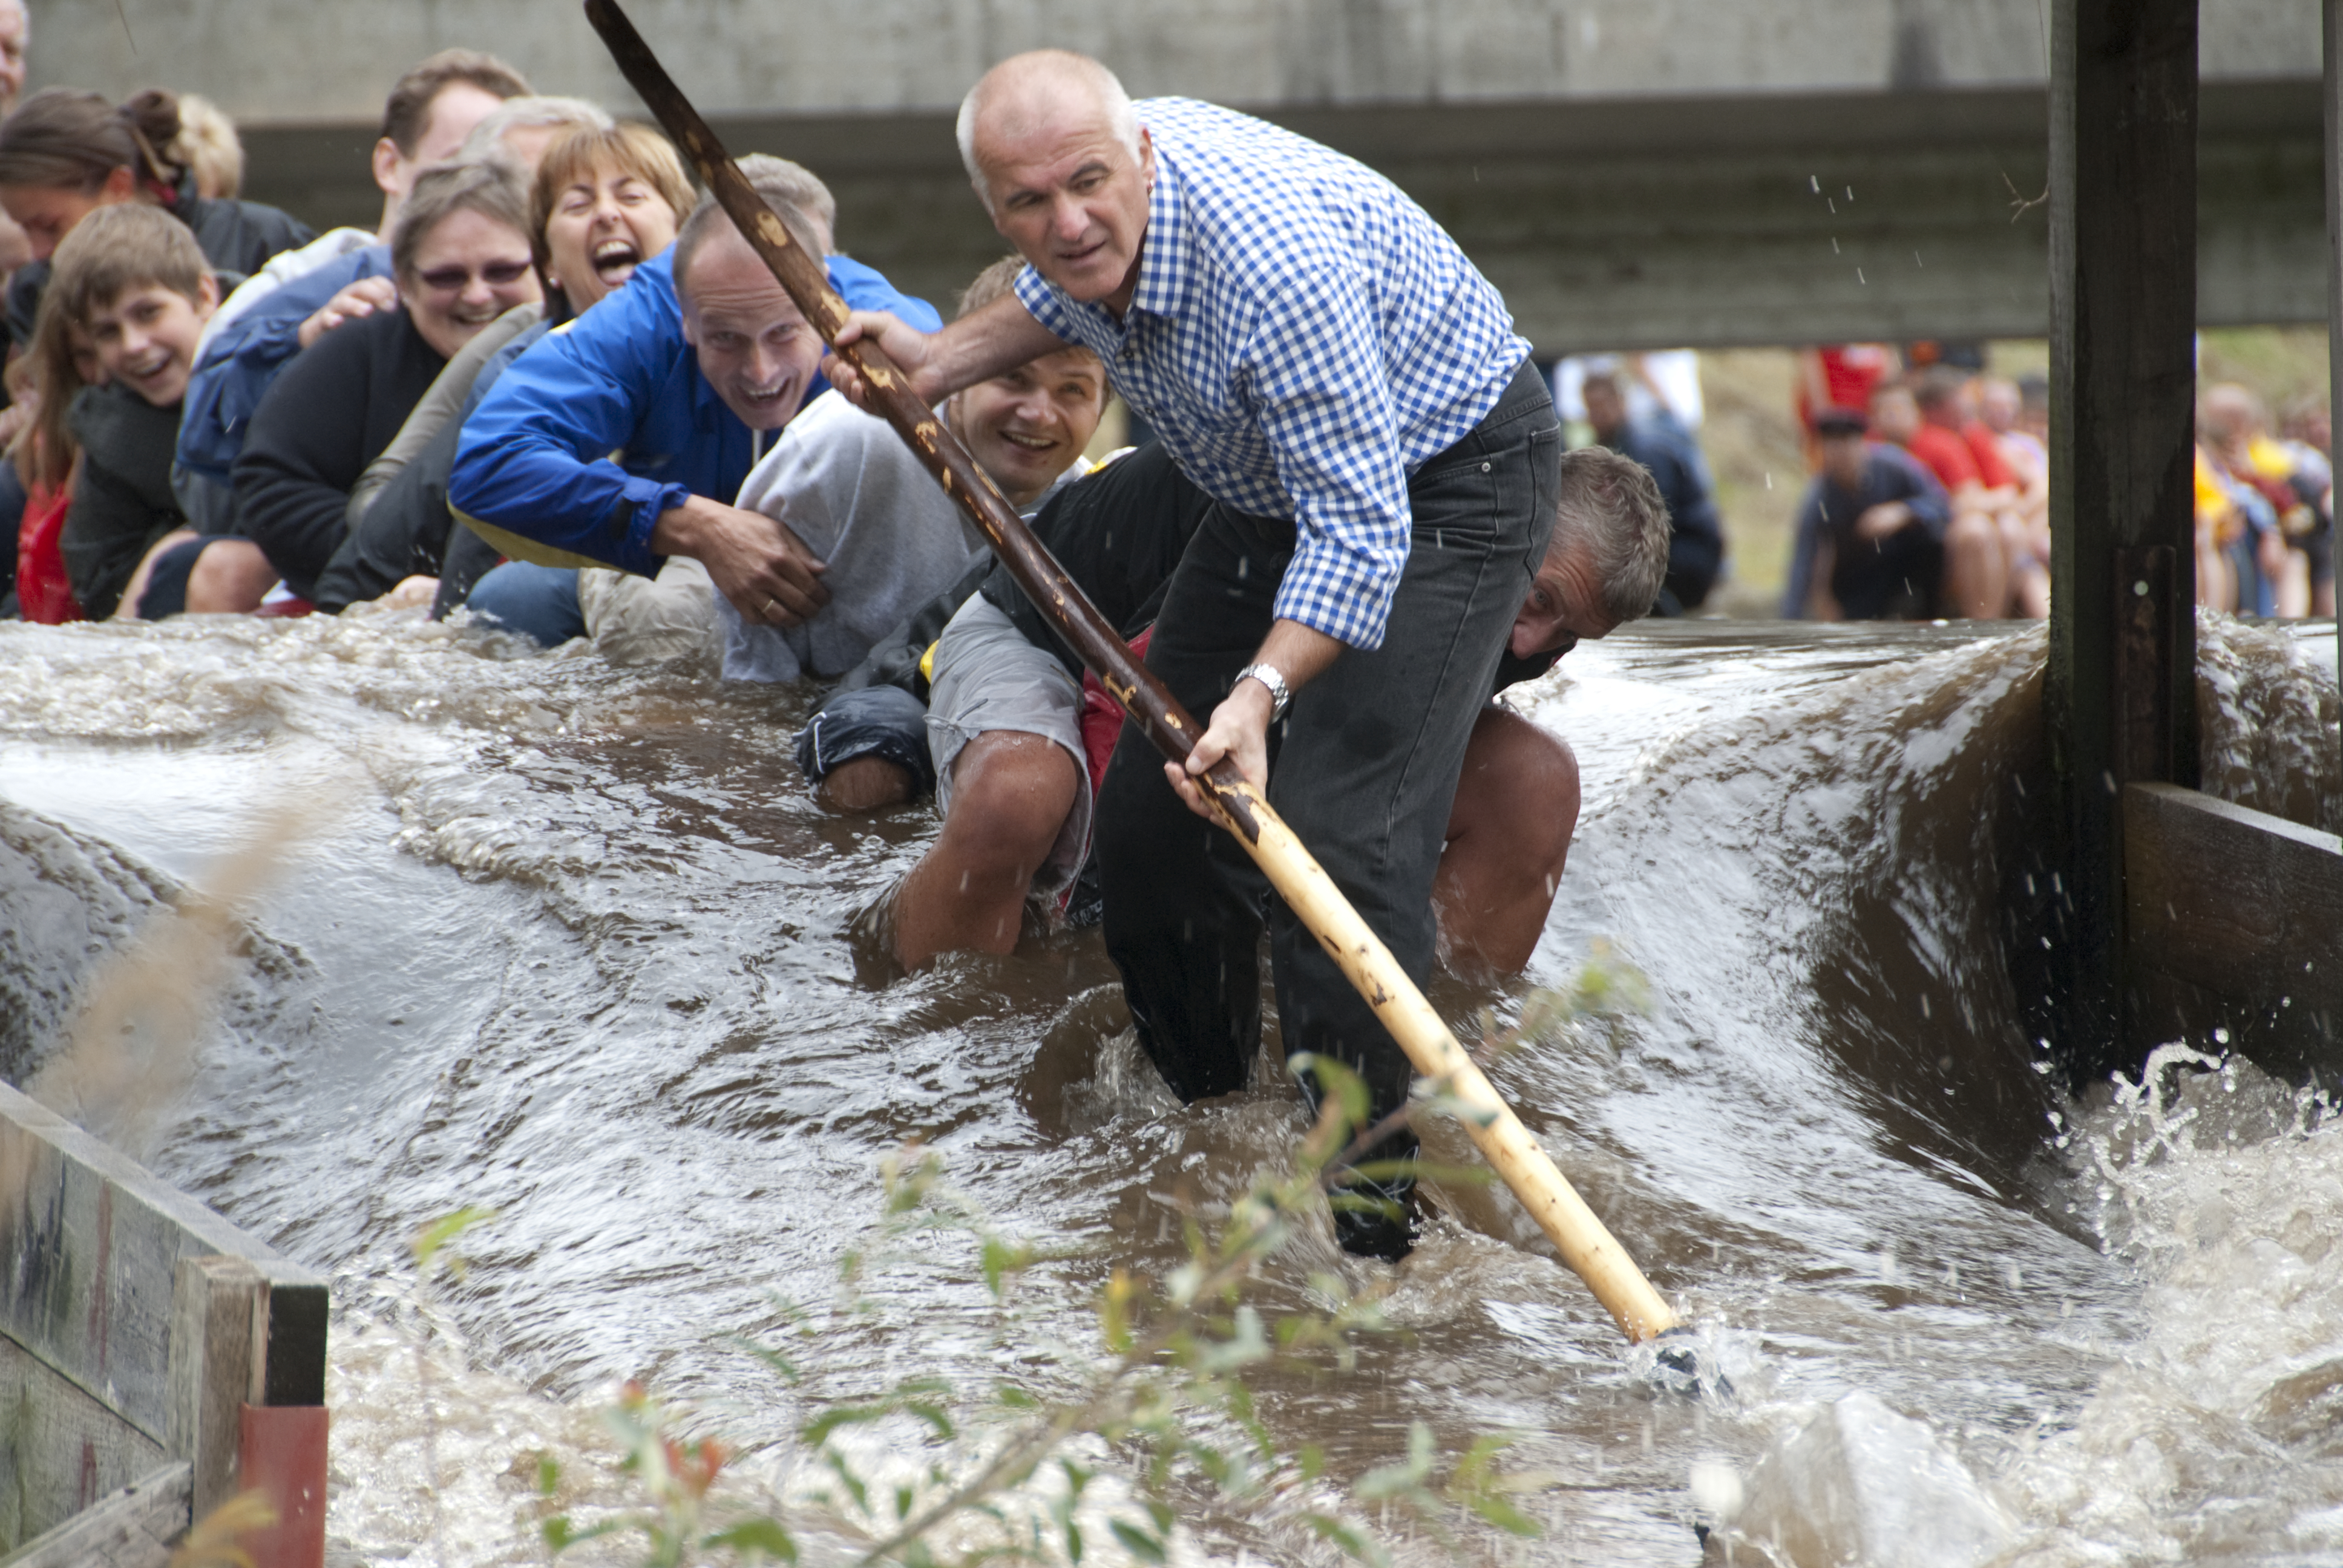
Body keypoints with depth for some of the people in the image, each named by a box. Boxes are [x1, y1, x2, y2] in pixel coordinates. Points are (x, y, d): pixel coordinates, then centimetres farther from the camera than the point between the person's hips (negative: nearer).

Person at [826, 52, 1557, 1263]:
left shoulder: (1269, 255, -39)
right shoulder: (1096, 234, -13)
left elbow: (1360, 528, -37)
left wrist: (1260, 695, -48)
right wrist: (947, 360, 2)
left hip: (1444, 487, -9)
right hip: (1280, 480, 9)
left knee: (1335, 823, -22)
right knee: (1149, 804, 8)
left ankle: (1363, 1188, -16)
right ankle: (1197, 1116, 28)